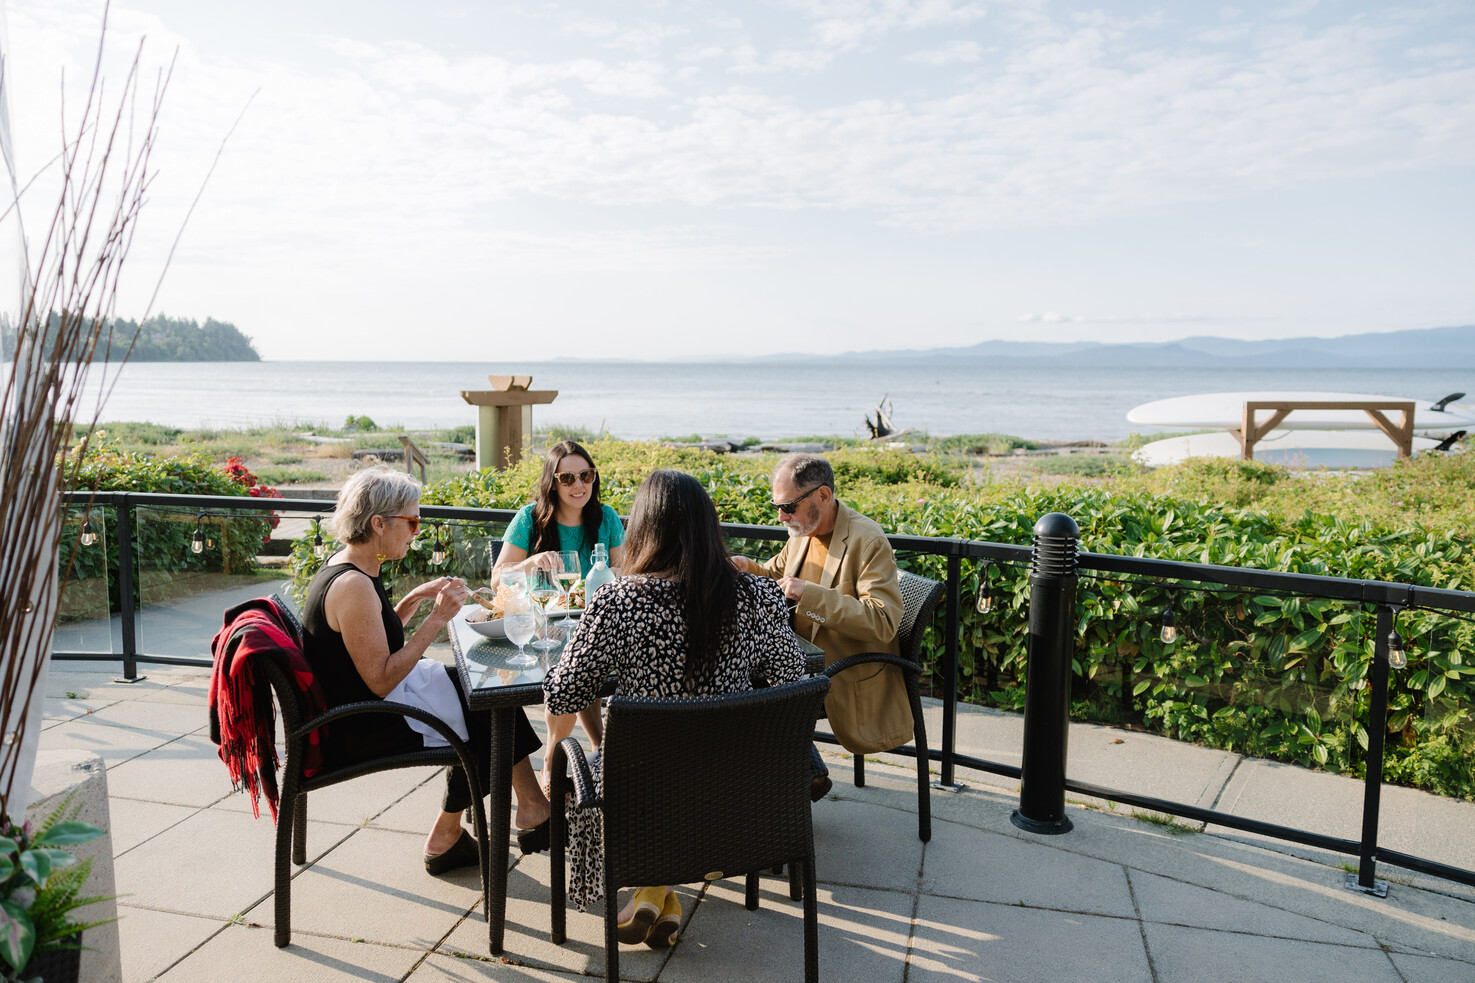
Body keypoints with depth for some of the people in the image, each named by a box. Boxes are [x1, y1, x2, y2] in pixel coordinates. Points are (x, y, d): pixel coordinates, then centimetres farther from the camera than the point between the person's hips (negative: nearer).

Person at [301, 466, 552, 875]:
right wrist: (437, 617, -22)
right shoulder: (353, 586, -26)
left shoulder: (344, 566, 5)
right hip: (360, 730, -10)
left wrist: (417, 597, 4)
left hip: (358, 704, 10)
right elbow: (382, 680, -25)